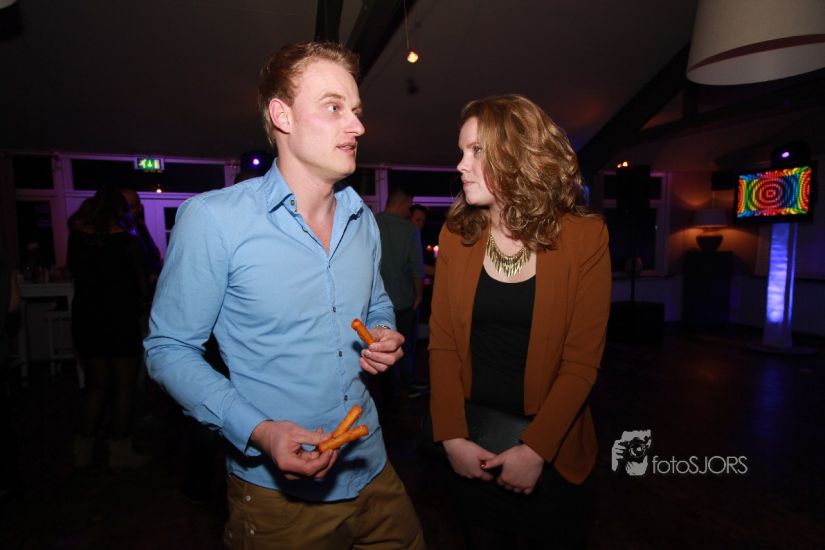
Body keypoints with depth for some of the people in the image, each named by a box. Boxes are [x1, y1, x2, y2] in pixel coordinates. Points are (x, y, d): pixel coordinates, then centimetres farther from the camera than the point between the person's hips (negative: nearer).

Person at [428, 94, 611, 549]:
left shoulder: (584, 236, -13)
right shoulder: (456, 234, -6)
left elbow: (581, 359, -13)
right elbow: (442, 341, -6)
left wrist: (536, 447, -18)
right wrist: (452, 436, -12)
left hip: (550, 444, -2)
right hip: (470, 435, 2)